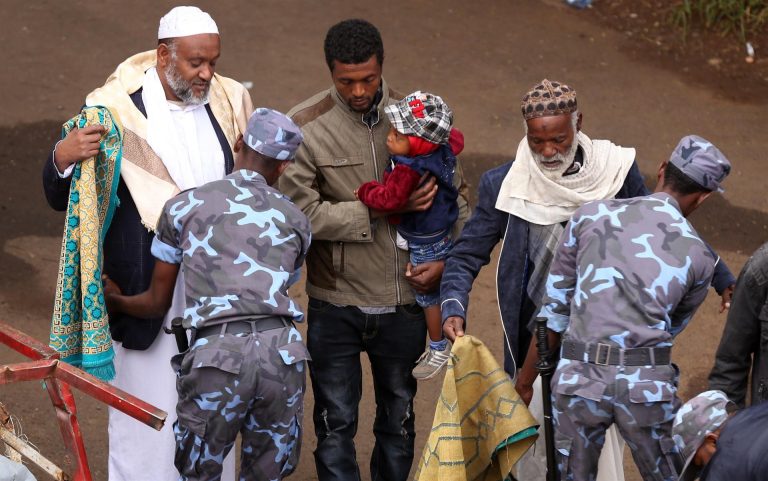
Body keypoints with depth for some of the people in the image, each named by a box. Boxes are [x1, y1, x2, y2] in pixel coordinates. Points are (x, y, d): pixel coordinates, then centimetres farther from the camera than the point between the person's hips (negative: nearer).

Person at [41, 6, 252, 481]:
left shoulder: (229, 103, 2)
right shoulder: (116, 109, -12)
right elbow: (60, 198, -7)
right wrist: (63, 157, -27)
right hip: (149, 295, -4)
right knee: (148, 418, 3)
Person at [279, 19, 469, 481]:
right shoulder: (306, 126, -11)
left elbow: (456, 193, 7)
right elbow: (301, 212, -19)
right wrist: (381, 210, -21)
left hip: (403, 301, 3)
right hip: (335, 304, -3)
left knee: (399, 418, 18)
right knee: (336, 423, 7)